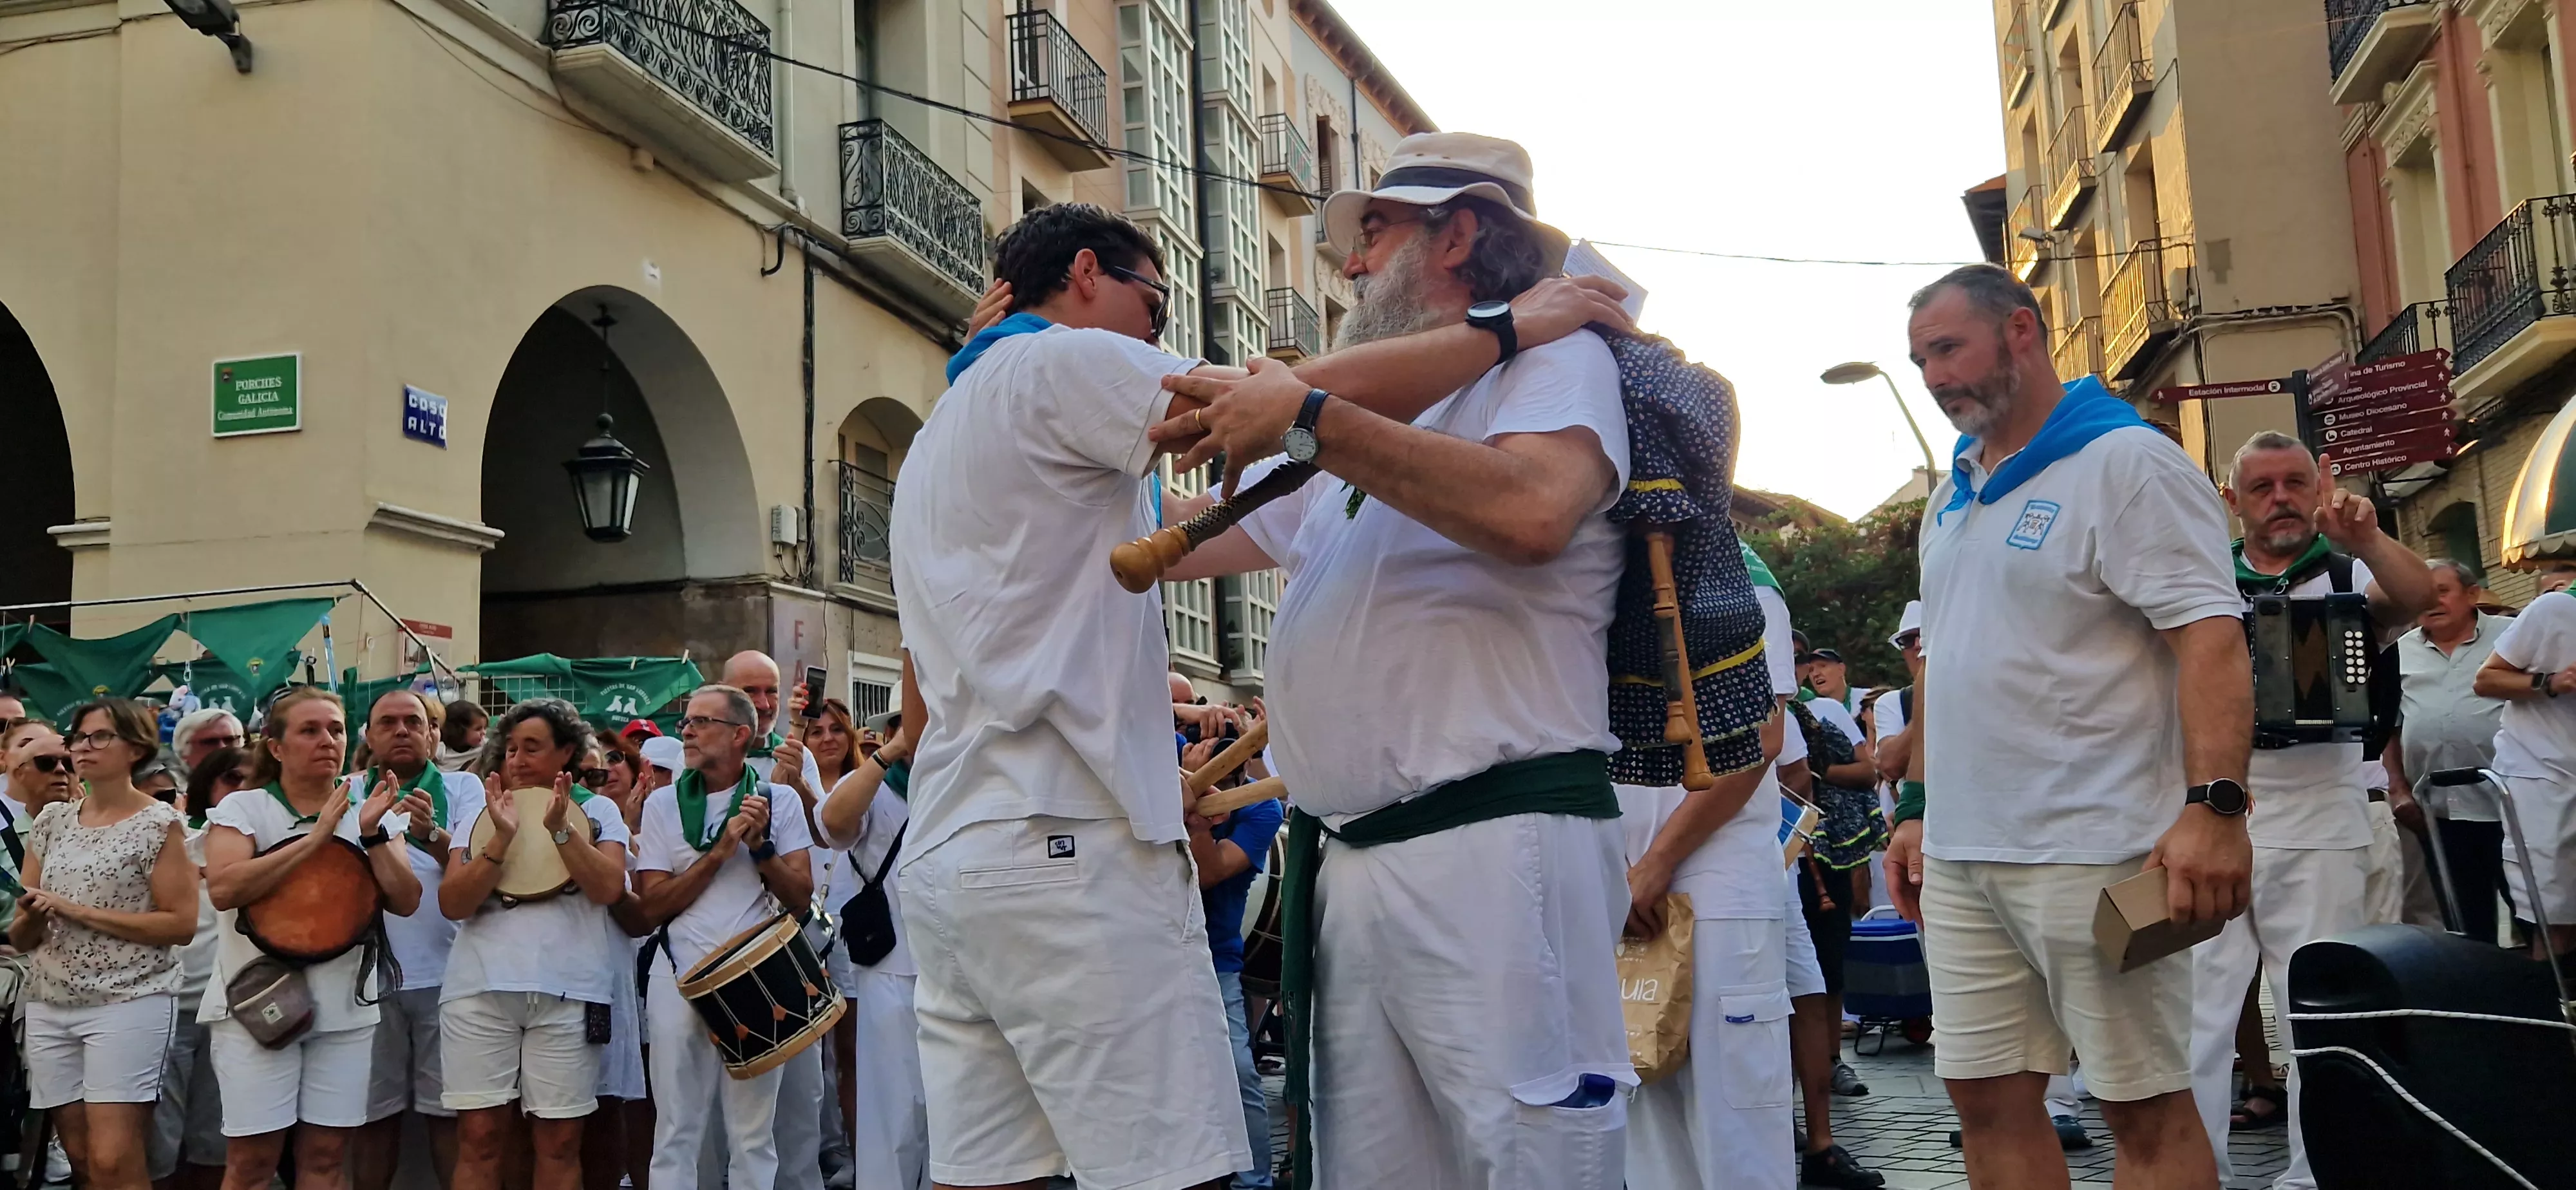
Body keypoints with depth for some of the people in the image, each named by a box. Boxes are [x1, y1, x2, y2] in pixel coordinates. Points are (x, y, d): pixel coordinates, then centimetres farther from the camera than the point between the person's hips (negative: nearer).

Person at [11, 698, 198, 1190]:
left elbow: (181, 923, -12)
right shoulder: (51, 822, 12)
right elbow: (21, 938, 14)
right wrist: (31, 918, -10)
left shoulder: (159, 823, -4)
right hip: (50, 1007, 6)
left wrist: (77, 911, -13)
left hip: (128, 1003, -6)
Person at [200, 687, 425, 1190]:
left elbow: (406, 902, -1)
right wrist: (315, 837, -19)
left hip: (346, 1010, 4)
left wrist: (372, 834, -14)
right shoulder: (243, 807, -1)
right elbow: (223, 888, -19)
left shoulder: (367, 813, 9)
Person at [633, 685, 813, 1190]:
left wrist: (761, 847, -13)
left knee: (754, 1134, 3)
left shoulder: (778, 800, 5)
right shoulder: (663, 803, 6)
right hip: (681, 978, 1)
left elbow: (801, 896, 1)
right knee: (677, 1130, 3)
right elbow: (653, 905, -1)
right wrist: (720, 852, -11)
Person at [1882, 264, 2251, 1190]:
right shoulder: (1953, 492, 18)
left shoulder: (2125, 463, -6)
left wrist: (2212, 804, -25)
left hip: (2092, 852, -7)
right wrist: (1920, 810, 18)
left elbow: (2210, 636, -15)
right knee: (1988, 1099, 8)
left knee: (2144, 1107, 1)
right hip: (1959, 858, 7)